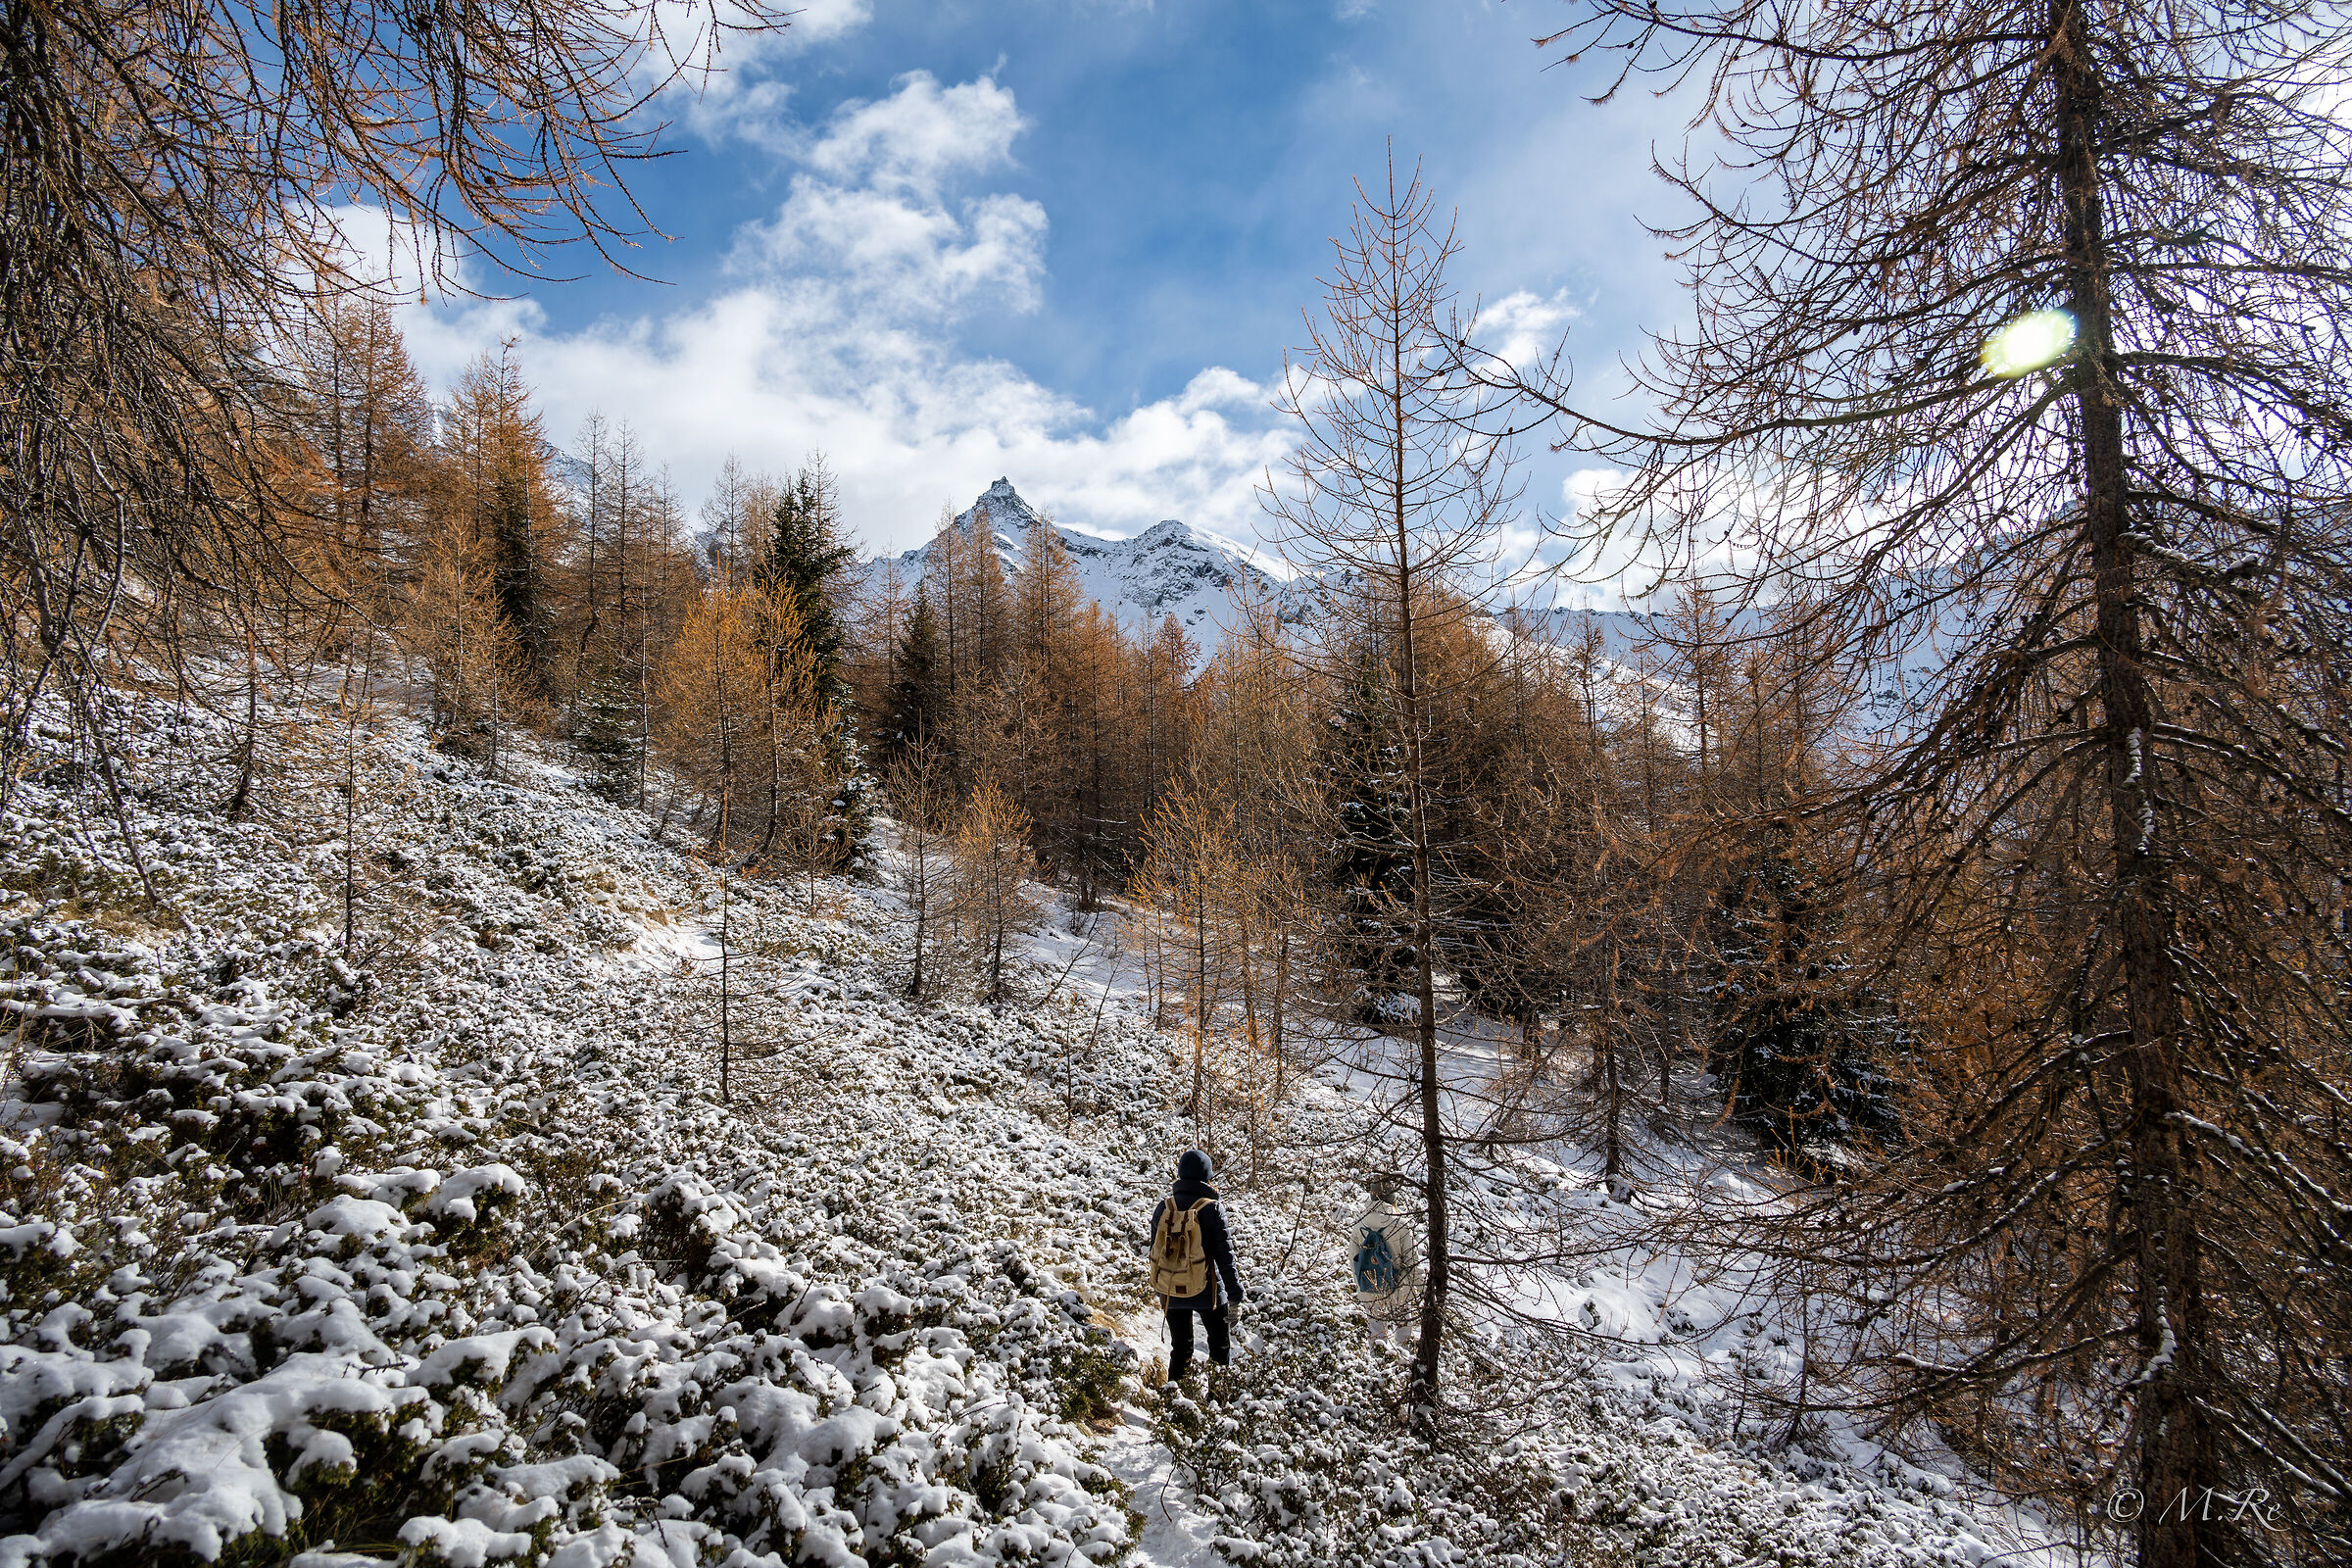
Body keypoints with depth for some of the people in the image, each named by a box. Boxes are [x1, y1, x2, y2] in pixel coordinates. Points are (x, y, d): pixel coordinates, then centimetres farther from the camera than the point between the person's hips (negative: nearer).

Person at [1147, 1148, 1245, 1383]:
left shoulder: (1163, 1207, -3)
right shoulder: (1212, 1210, -15)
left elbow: (1155, 1250, 7)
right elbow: (1224, 1256, -13)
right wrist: (1236, 1294, -6)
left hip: (1170, 1291, 4)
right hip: (1206, 1291, -3)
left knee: (1180, 1348, 18)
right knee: (1221, 1346, 15)